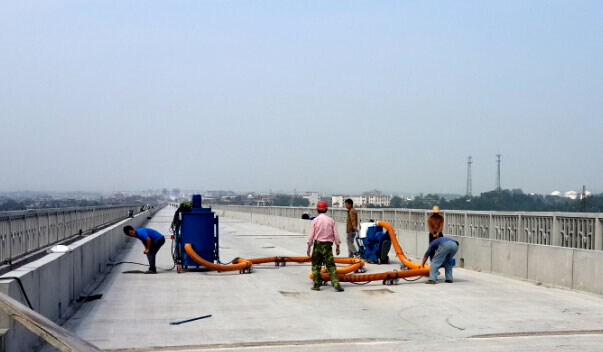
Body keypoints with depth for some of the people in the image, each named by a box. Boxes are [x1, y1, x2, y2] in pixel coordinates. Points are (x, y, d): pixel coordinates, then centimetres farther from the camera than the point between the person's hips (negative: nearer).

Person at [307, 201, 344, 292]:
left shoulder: (315, 220, -2)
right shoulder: (331, 220, 1)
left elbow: (311, 235, -3)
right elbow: (335, 235, 1)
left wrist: (309, 247, 3)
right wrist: (337, 246, 10)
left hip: (317, 244, 0)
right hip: (328, 244, 0)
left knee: (316, 265, 10)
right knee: (331, 265, -1)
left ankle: (316, 285, 11)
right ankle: (336, 284, -12)